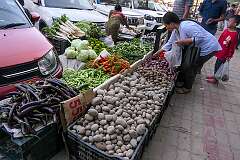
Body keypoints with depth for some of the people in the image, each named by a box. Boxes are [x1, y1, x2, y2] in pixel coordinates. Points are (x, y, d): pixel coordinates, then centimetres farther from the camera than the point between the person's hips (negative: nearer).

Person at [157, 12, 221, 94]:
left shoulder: (186, 26, -29)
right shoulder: (176, 31, 2)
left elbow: (200, 37, -32)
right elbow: (169, 43, 9)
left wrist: (184, 41, -29)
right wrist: (157, 53, 8)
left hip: (208, 48, -9)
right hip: (198, 48, 10)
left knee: (190, 67, -5)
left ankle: (187, 87, 13)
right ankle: (183, 82, 33)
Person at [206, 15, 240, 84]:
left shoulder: (234, 35, -21)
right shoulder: (226, 30, 2)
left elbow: (232, 47, -16)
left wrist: (229, 56, -11)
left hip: (224, 54, -7)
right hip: (220, 51, 7)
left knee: (218, 65, 2)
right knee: (217, 64, 18)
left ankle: (216, 79, 17)